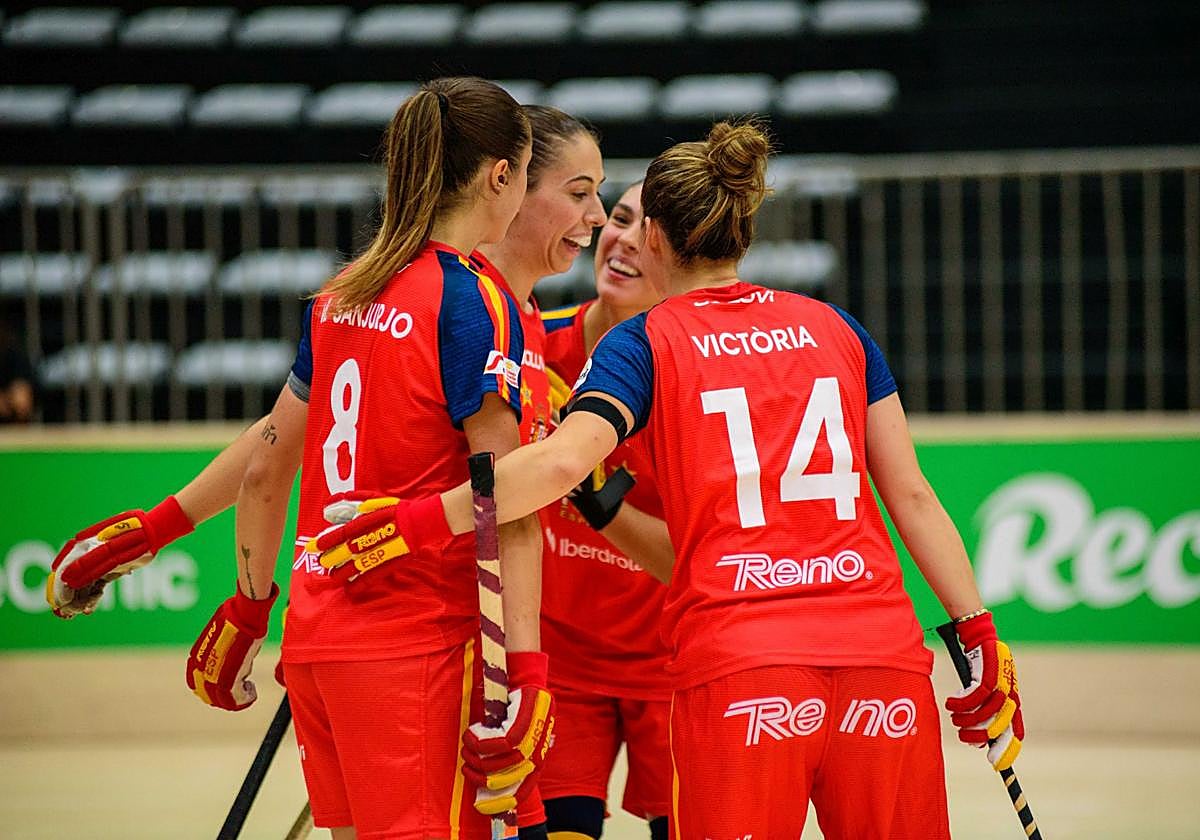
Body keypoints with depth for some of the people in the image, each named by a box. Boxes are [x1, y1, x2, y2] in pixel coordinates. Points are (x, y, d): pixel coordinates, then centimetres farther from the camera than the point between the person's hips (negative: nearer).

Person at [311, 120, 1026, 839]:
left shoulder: (643, 343, 5)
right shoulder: (836, 328, 16)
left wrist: (422, 519, -11)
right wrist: (981, 634, 15)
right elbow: (912, 496, 12)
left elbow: (561, 462, -14)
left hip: (734, 666, -3)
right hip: (884, 654, 3)